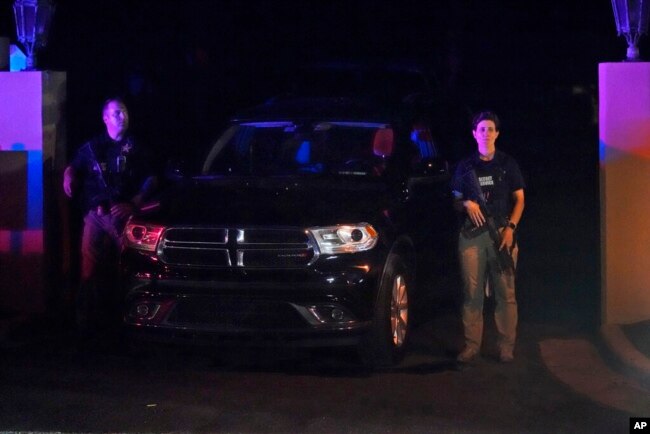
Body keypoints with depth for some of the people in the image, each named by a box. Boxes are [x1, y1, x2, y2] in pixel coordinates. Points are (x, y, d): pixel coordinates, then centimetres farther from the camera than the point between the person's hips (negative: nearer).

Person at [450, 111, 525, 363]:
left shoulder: (507, 164, 11)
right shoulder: (465, 167, 14)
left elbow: (519, 199, 10)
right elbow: (456, 201, 18)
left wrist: (510, 228, -4)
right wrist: (466, 204, -6)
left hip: (502, 232, -1)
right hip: (471, 234, 1)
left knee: (505, 292, -5)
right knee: (472, 292, -4)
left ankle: (506, 346, -2)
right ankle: (471, 345, 0)